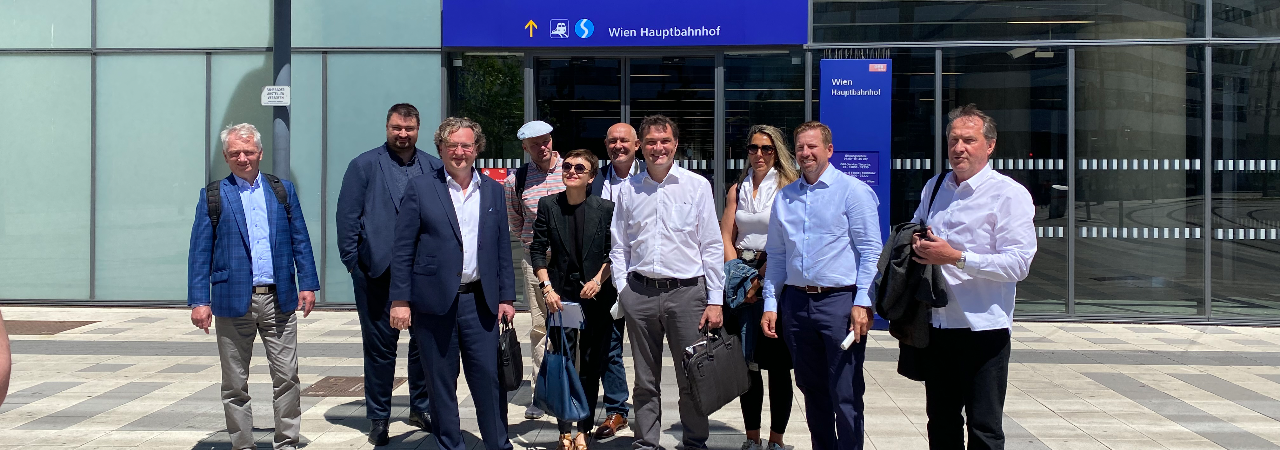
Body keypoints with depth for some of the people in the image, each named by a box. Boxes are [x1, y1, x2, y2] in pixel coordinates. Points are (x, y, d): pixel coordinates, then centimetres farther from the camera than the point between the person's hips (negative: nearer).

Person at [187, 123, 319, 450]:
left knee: (286, 376, 2)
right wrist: (199, 300, -5)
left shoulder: (282, 190, 10)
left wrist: (307, 284, 2)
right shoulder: (213, 196, 5)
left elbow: (300, 240, 10)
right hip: (233, 302, -1)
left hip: (279, 300, 1)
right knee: (235, 383, 7)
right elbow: (199, 252, 2)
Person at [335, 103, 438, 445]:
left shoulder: (434, 168, 9)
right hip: (378, 272, -2)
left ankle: (420, 408, 27)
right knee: (380, 346, 5)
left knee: (425, 342, 10)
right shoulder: (364, 166, 2)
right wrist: (354, 262, -7)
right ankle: (378, 419, 17)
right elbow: (347, 216, -1)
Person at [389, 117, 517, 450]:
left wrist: (506, 297, 7)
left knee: (490, 378, 2)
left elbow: (502, 248, 12)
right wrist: (400, 300, -7)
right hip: (434, 301, -2)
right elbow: (403, 249, -2)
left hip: (480, 301, 2)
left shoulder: (492, 190, 10)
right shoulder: (420, 188, 0)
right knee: (441, 383, 7)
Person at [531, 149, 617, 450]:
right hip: (560, 295, 1)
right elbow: (538, 249, 3)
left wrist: (598, 280, -9)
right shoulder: (547, 205, 3)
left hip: (596, 295, 0)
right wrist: (547, 287, -6)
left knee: (592, 366, 5)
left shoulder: (605, 208, 0)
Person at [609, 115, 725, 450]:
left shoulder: (697, 186, 2)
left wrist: (715, 300, -3)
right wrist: (622, 291, 3)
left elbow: (712, 246, 1)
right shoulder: (628, 190, 9)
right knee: (645, 380, 10)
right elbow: (619, 247, 14)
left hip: (687, 291, -2)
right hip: (640, 293, 2)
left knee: (692, 378, 2)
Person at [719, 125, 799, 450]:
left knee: (778, 362, 1)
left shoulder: (787, 188, -3)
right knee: (746, 361, 7)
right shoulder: (737, 190, 13)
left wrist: (760, 279, -15)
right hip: (741, 278, 4)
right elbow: (725, 237, 8)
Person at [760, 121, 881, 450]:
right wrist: (771, 305, 10)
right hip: (796, 302, 6)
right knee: (811, 388, 15)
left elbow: (870, 251, -7)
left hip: (840, 301, -5)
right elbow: (776, 255, 16)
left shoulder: (853, 191, -3)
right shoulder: (784, 197, 13)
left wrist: (862, 303, -14)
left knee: (845, 394, -3)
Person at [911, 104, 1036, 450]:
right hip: (937, 324, 6)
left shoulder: (1009, 194, -9)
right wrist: (916, 246, 3)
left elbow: (1018, 264, -17)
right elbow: (915, 234, 27)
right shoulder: (934, 188, 13)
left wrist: (957, 257, -23)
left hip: (983, 328, -6)